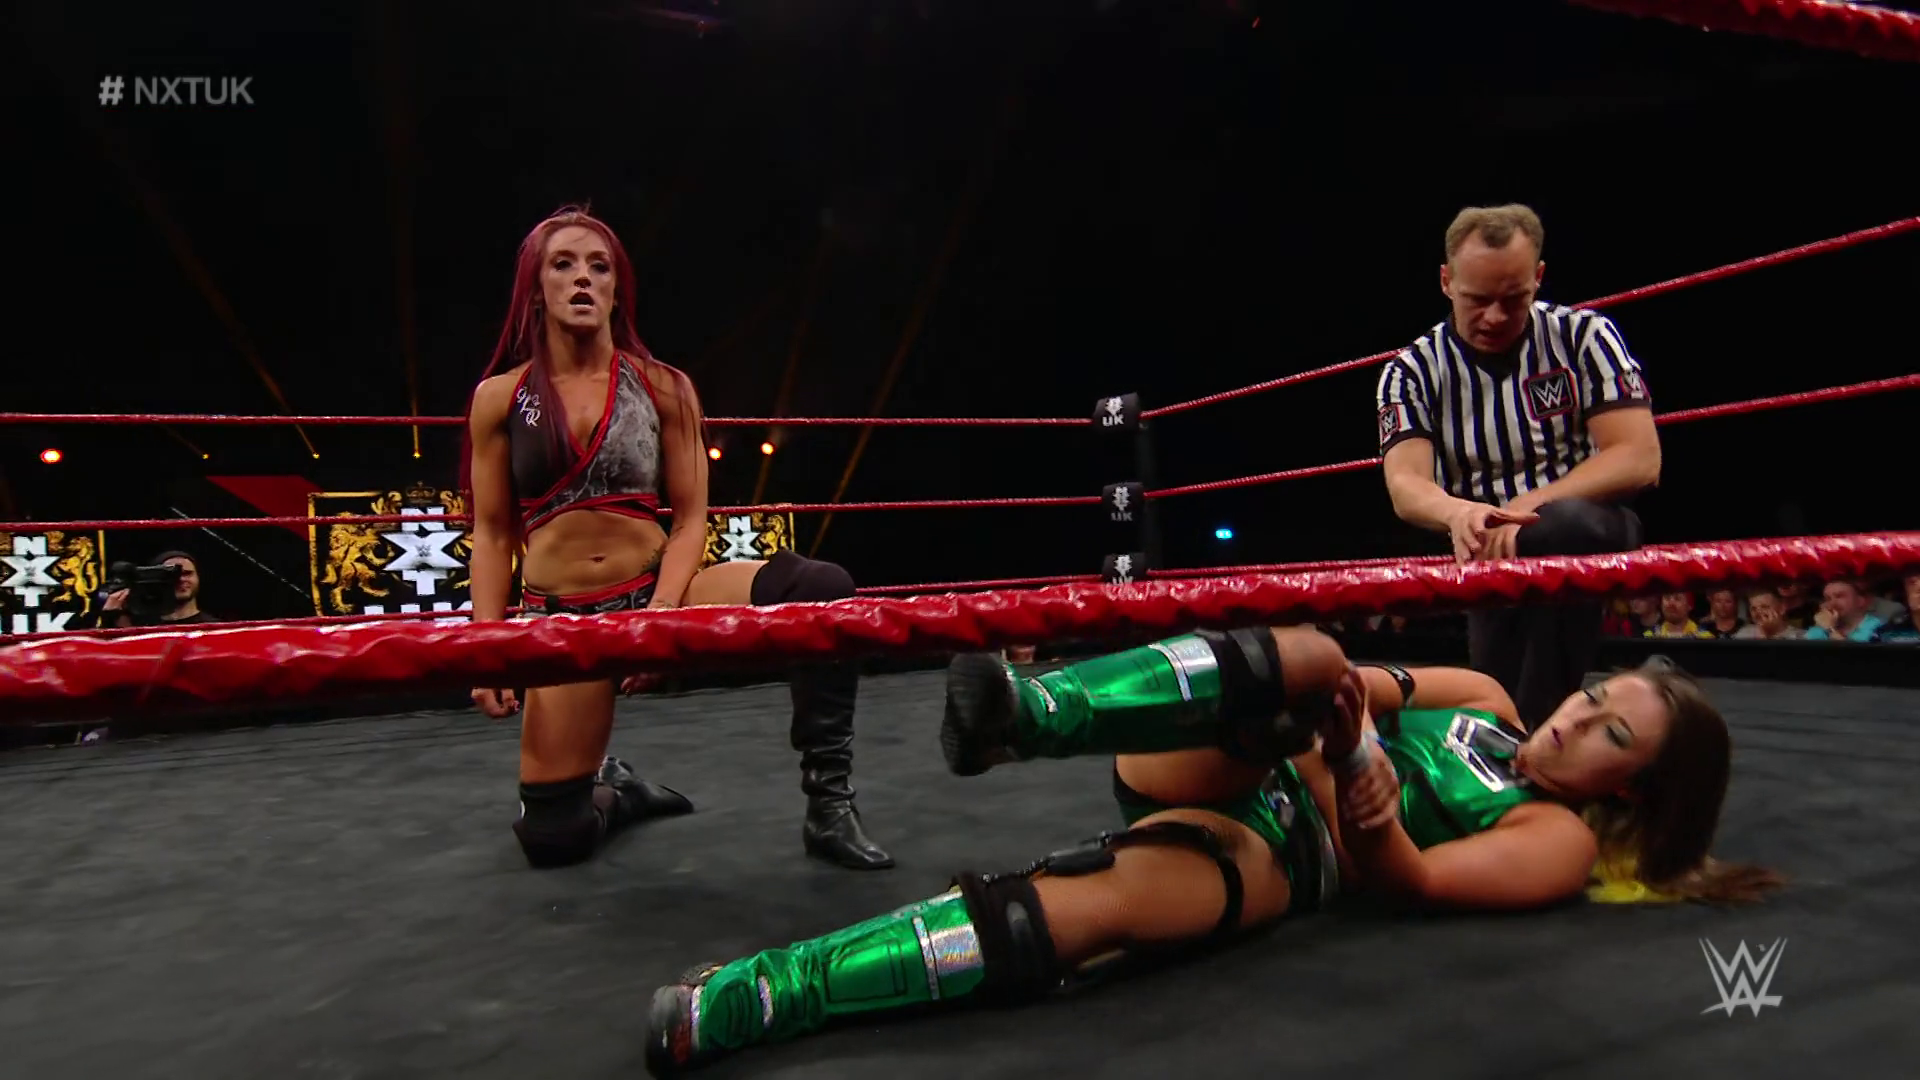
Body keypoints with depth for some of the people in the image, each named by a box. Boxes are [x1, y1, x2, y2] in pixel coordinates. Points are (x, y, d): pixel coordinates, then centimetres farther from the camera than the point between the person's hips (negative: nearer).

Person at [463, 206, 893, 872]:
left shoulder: (663, 388, 1)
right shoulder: (500, 397, 2)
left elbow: (690, 518, -1)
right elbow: (492, 534, 4)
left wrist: (661, 612, -17)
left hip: (660, 591, 0)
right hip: (562, 619, 0)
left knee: (822, 589, -28)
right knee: (552, 839, -1)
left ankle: (828, 808, -17)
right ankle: (615, 788, 37)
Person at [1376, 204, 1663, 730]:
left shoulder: (1583, 335, -3)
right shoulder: (1412, 372, 0)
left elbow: (1640, 459, -11)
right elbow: (1405, 485, -15)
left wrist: (1530, 508, -27)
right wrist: (1458, 513, -39)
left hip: (1590, 535, -1)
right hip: (1492, 556, 2)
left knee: (1559, 530, -35)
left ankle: (1537, 733, -29)